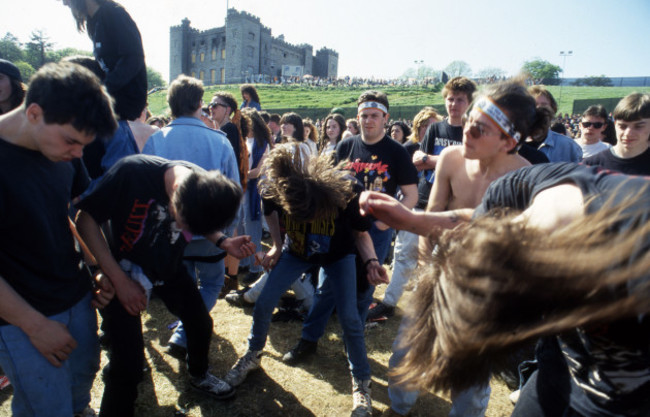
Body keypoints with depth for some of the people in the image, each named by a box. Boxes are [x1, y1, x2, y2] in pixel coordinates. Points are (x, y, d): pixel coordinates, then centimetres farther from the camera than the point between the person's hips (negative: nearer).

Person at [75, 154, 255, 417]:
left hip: (169, 268, 4)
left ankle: (199, 376, 44)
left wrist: (224, 242, -20)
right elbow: (85, 218, -21)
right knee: (128, 362, -10)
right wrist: (119, 279, -23)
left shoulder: (208, 188, -20)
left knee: (201, 324, 12)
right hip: (124, 271, -3)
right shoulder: (132, 172, -34)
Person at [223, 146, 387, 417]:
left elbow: (360, 234, -18)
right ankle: (253, 356, 32)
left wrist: (370, 261, -34)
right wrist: (277, 245, -6)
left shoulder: (349, 192, -38)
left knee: (348, 317, -11)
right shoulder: (274, 189, -32)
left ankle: (361, 382, 14)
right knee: (263, 304, 1)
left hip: (337, 255, -2)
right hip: (295, 251, 2)